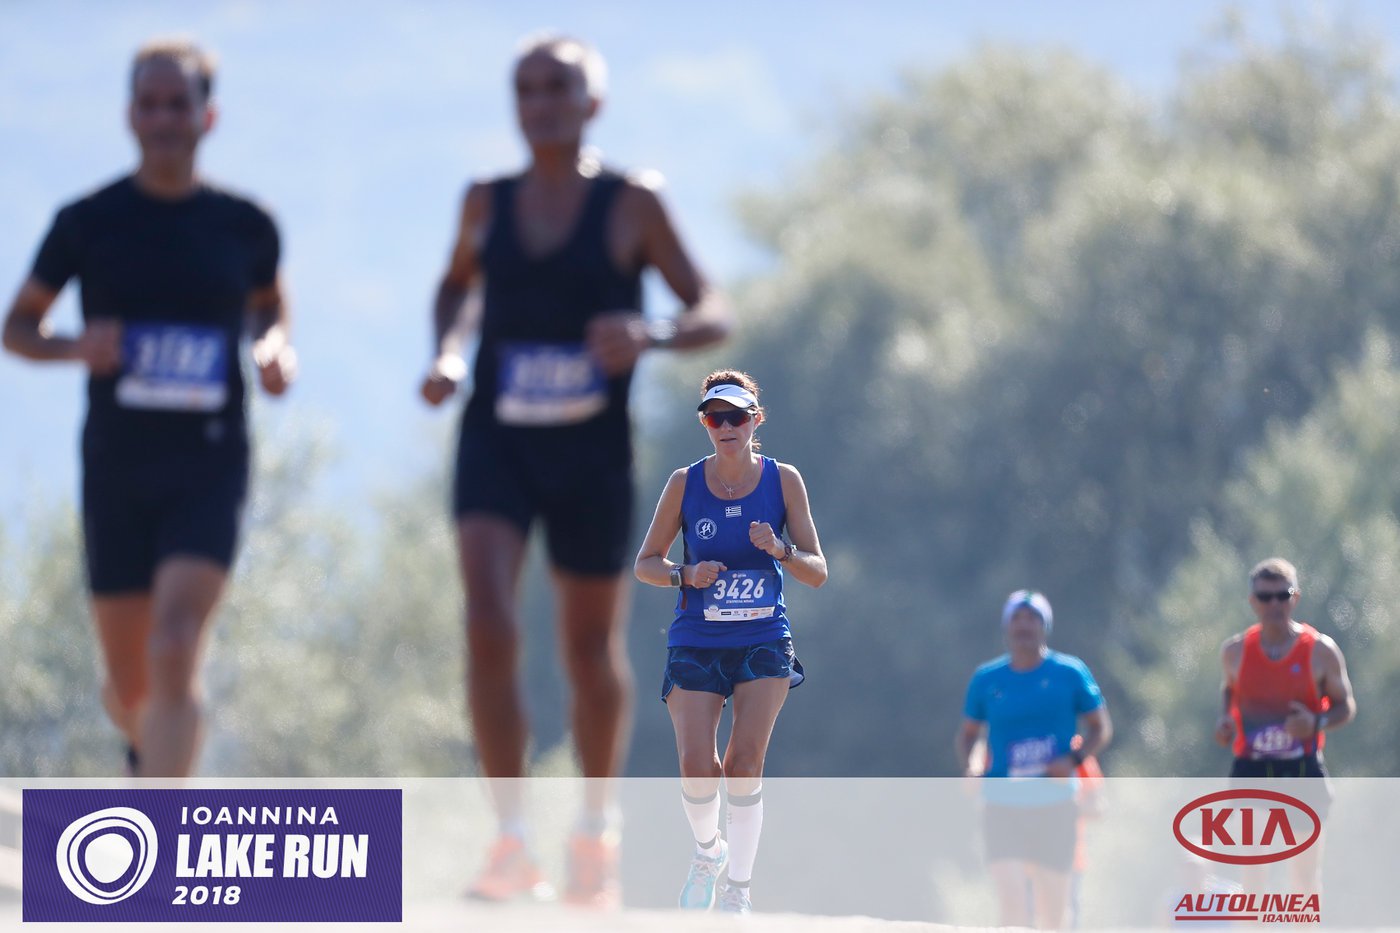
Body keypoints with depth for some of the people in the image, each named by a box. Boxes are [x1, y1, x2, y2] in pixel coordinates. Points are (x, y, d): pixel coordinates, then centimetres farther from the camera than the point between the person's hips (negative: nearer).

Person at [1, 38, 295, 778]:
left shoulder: (243, 226, 3)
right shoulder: (89, 222, 0)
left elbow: (268, 303, 23)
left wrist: (276, 350, 1)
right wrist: (74, 349, -13)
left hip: (209, 467, -1)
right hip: (117, 467, 1)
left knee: (174, 649, -21)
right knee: (130, 685, 9)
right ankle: (143, 742, 47)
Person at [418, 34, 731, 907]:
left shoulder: (632, 205, -4)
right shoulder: (487, 204, 5)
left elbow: (713, 312, -3)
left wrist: (650, 334, -24)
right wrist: (447, 352, 5)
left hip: (593, 451, -1)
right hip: (496, 443, 1)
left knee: (593, 651, 11)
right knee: (490, 630, -18)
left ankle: (599, 826, 34)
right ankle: (513, 842, -13)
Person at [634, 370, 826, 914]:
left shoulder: (783, 480, -1)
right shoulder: (685, 483, -1)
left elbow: (817, 573, 0)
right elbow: (645, 563, 7)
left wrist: (778, 550, -20)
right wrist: (686, 576, -14)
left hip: (763, 644, 0)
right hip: (696, 645, 0)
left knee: (744, 764, -15)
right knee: (696, 771, -11)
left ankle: (737, 890, -4)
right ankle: (708, 851, 20)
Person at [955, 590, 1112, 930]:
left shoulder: (1070, 674, 1)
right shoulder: (986, 679, 5)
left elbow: (1101, 729, 7)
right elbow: (967, 734, 15)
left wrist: (1074, 759, -12)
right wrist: (968, 768, -6)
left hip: (1055, 803, 0)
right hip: (1002, 803, 0)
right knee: (1011, 897, -15)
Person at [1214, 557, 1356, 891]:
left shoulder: (1321, 651, -4)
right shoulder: (1235, 650, 3)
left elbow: (1346, 706, 3)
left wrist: (1317, 723, -18)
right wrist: (1225, 718, 1)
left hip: (1303, 774, -2)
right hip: (1250, 770, 2)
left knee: (1306, 875, 2)